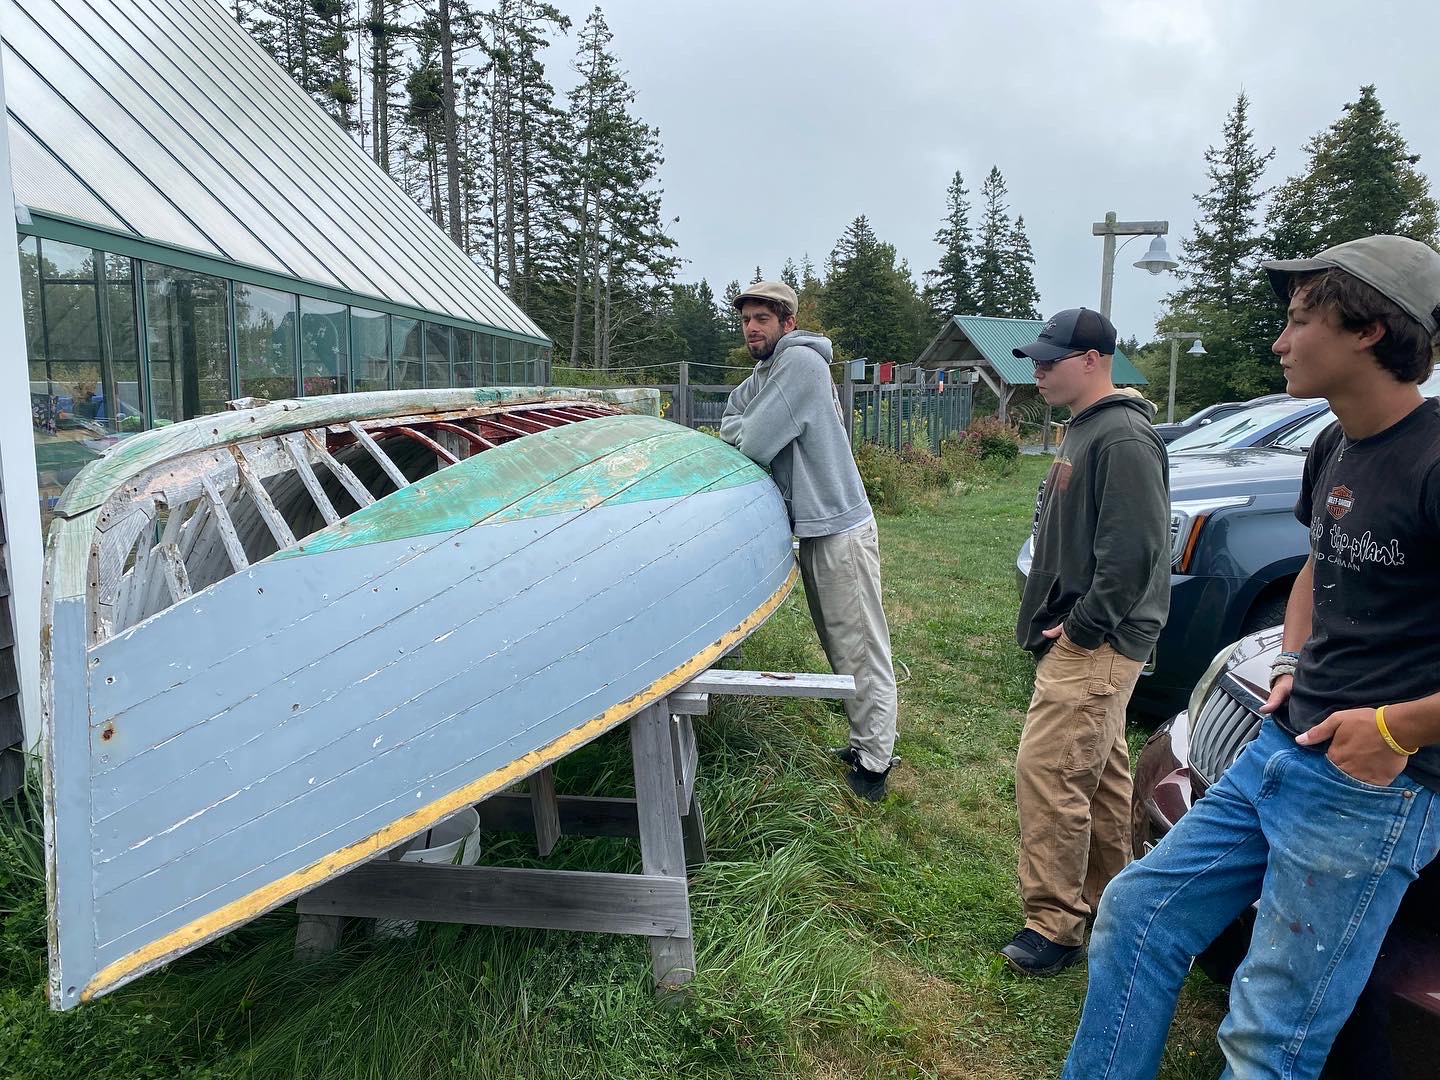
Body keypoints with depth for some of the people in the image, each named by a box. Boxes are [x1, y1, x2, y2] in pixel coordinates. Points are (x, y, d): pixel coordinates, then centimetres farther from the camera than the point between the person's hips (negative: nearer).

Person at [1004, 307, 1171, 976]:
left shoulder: (1123, 438, -18)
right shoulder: (1085, 429, 15)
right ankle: (1106, 896, 33)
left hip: (1097, 644, -10)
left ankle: (1056, 924, 1)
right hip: (1081, 637, 10)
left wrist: (1080, 626, -18)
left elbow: (1134, 552, -24)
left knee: (1047, 771, -10)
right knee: (1100, 771, 19)